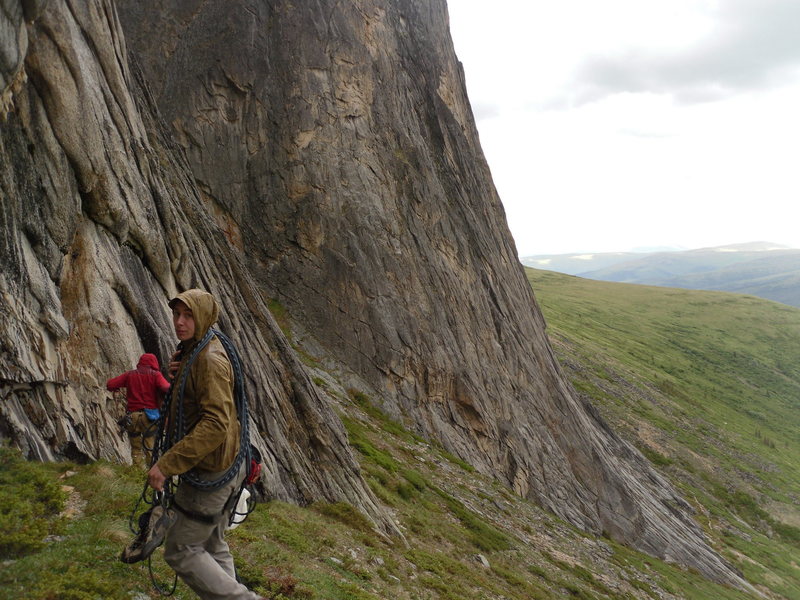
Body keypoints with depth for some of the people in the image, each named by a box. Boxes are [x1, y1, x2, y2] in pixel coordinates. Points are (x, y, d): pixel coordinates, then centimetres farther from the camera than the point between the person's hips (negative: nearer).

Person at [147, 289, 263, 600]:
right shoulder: (190, 352, 10)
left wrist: (167, 464, -29)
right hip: (220, 468, 10)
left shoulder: (211, 359, -22)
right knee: (212, 546, 20)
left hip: (210, 472, -10)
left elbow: (215, 425, -30)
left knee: (180, 551, 1)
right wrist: (176, 374, -1)